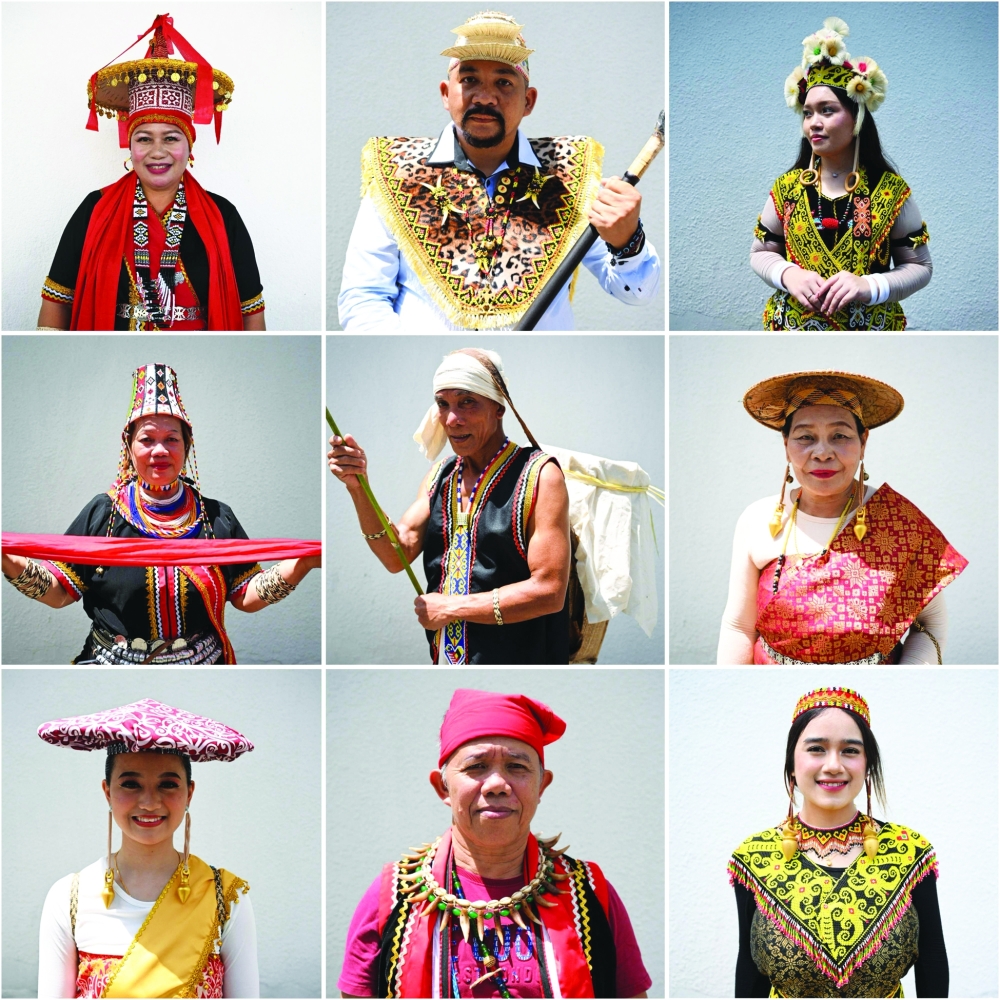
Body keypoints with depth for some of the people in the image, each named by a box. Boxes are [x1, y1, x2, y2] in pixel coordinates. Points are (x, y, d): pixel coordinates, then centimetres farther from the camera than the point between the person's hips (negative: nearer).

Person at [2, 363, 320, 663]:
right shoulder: (100, 514, -3)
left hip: (202, 667, 1)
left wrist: (298, 566, -17)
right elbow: (58, 592, -2)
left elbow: (246, 596, -1)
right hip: (113, 662, -1)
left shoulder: (217, 518, 0)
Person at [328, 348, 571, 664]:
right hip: (444, 657, 6)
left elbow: (549, 592, -20)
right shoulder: (440, 477, 7)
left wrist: (451, 608, -15)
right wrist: (357, 486, -14)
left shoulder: (539, 476, -14)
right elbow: (397, 556, -1)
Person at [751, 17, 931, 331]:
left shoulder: (891, 190, -7)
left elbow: (920, 266, -4)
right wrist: (787, 274, -16)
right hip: (793, 326, 2)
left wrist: (869, 286, -21)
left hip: (870, 327, -2)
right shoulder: (787, 188, -1)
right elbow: (761, 253, 6)